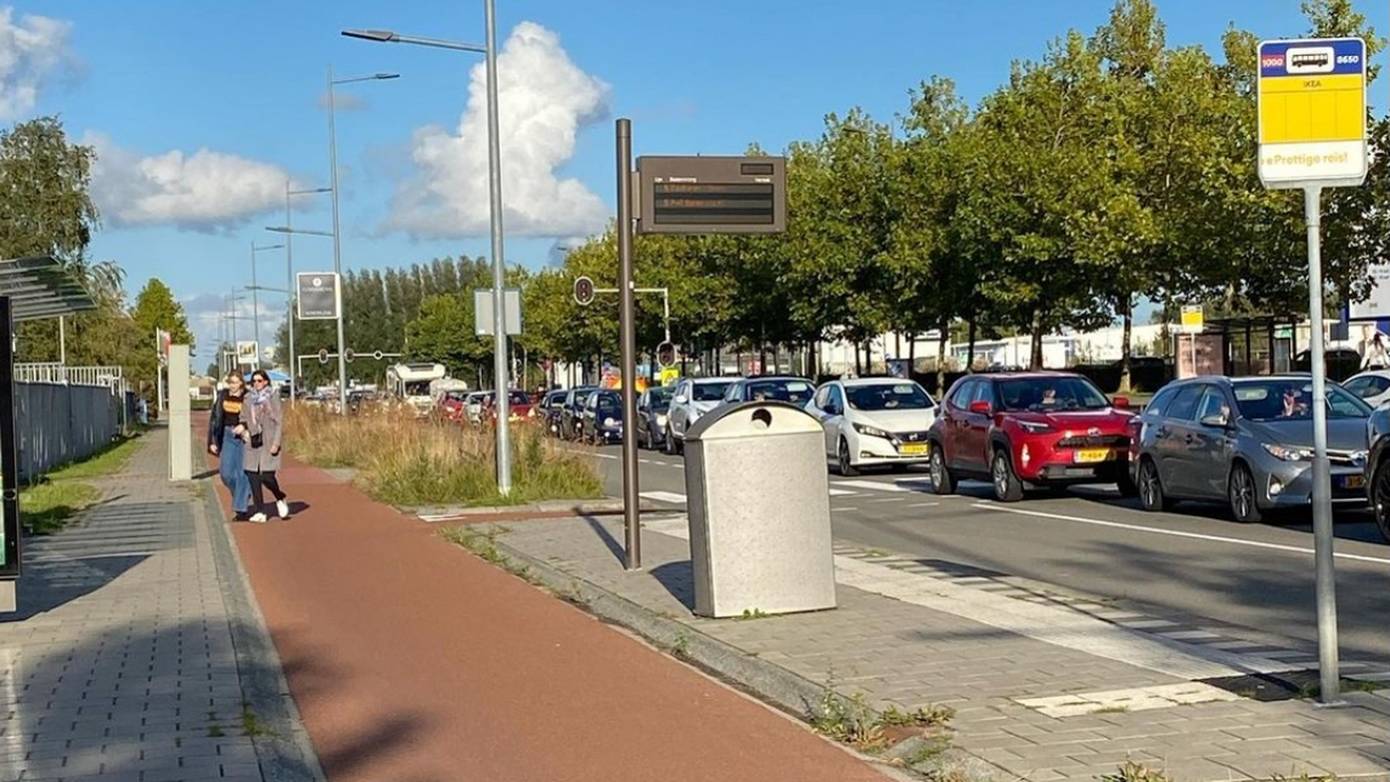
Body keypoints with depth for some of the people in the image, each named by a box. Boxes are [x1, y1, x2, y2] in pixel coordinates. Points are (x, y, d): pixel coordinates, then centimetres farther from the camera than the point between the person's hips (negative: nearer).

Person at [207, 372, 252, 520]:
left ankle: (241, 509, 3)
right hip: (228, 436, 4)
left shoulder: (247, 397, -7)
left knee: (242, 473, -3)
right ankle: (245, 493, 28)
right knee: (226, 472, 1)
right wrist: (213, 441, 4)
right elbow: (215, 418, 7)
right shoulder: (223, 395, 4)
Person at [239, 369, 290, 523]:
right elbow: (245, 418, 20)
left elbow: (279, 421, -4)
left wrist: (276, 442, -12)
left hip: (268, 442, -4)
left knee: (267, 477, -11)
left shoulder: (273, 397, -2)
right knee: (253, 476, -1)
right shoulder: (249, 398, 10)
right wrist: (243, 426, -3)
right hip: (252, 442, 4)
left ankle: (280, 499, 19)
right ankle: (260, 512, 6)